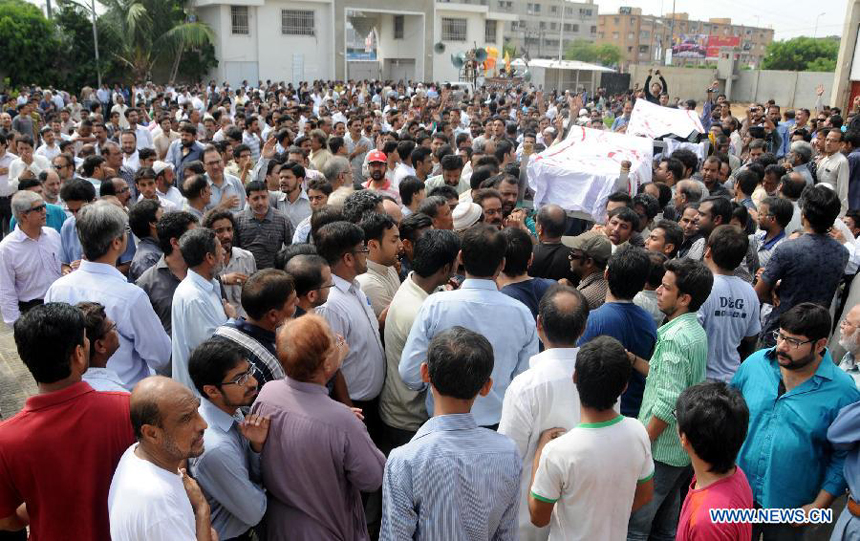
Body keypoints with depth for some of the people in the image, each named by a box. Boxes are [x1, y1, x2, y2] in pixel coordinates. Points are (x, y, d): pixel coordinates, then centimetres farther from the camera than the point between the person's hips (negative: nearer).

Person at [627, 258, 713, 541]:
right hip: (683, 447, 9)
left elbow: (668, 404, -26)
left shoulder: (674, 338, -23)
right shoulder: (695, 330, 7)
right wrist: (632, 359, 5)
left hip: (661, 450, -9)